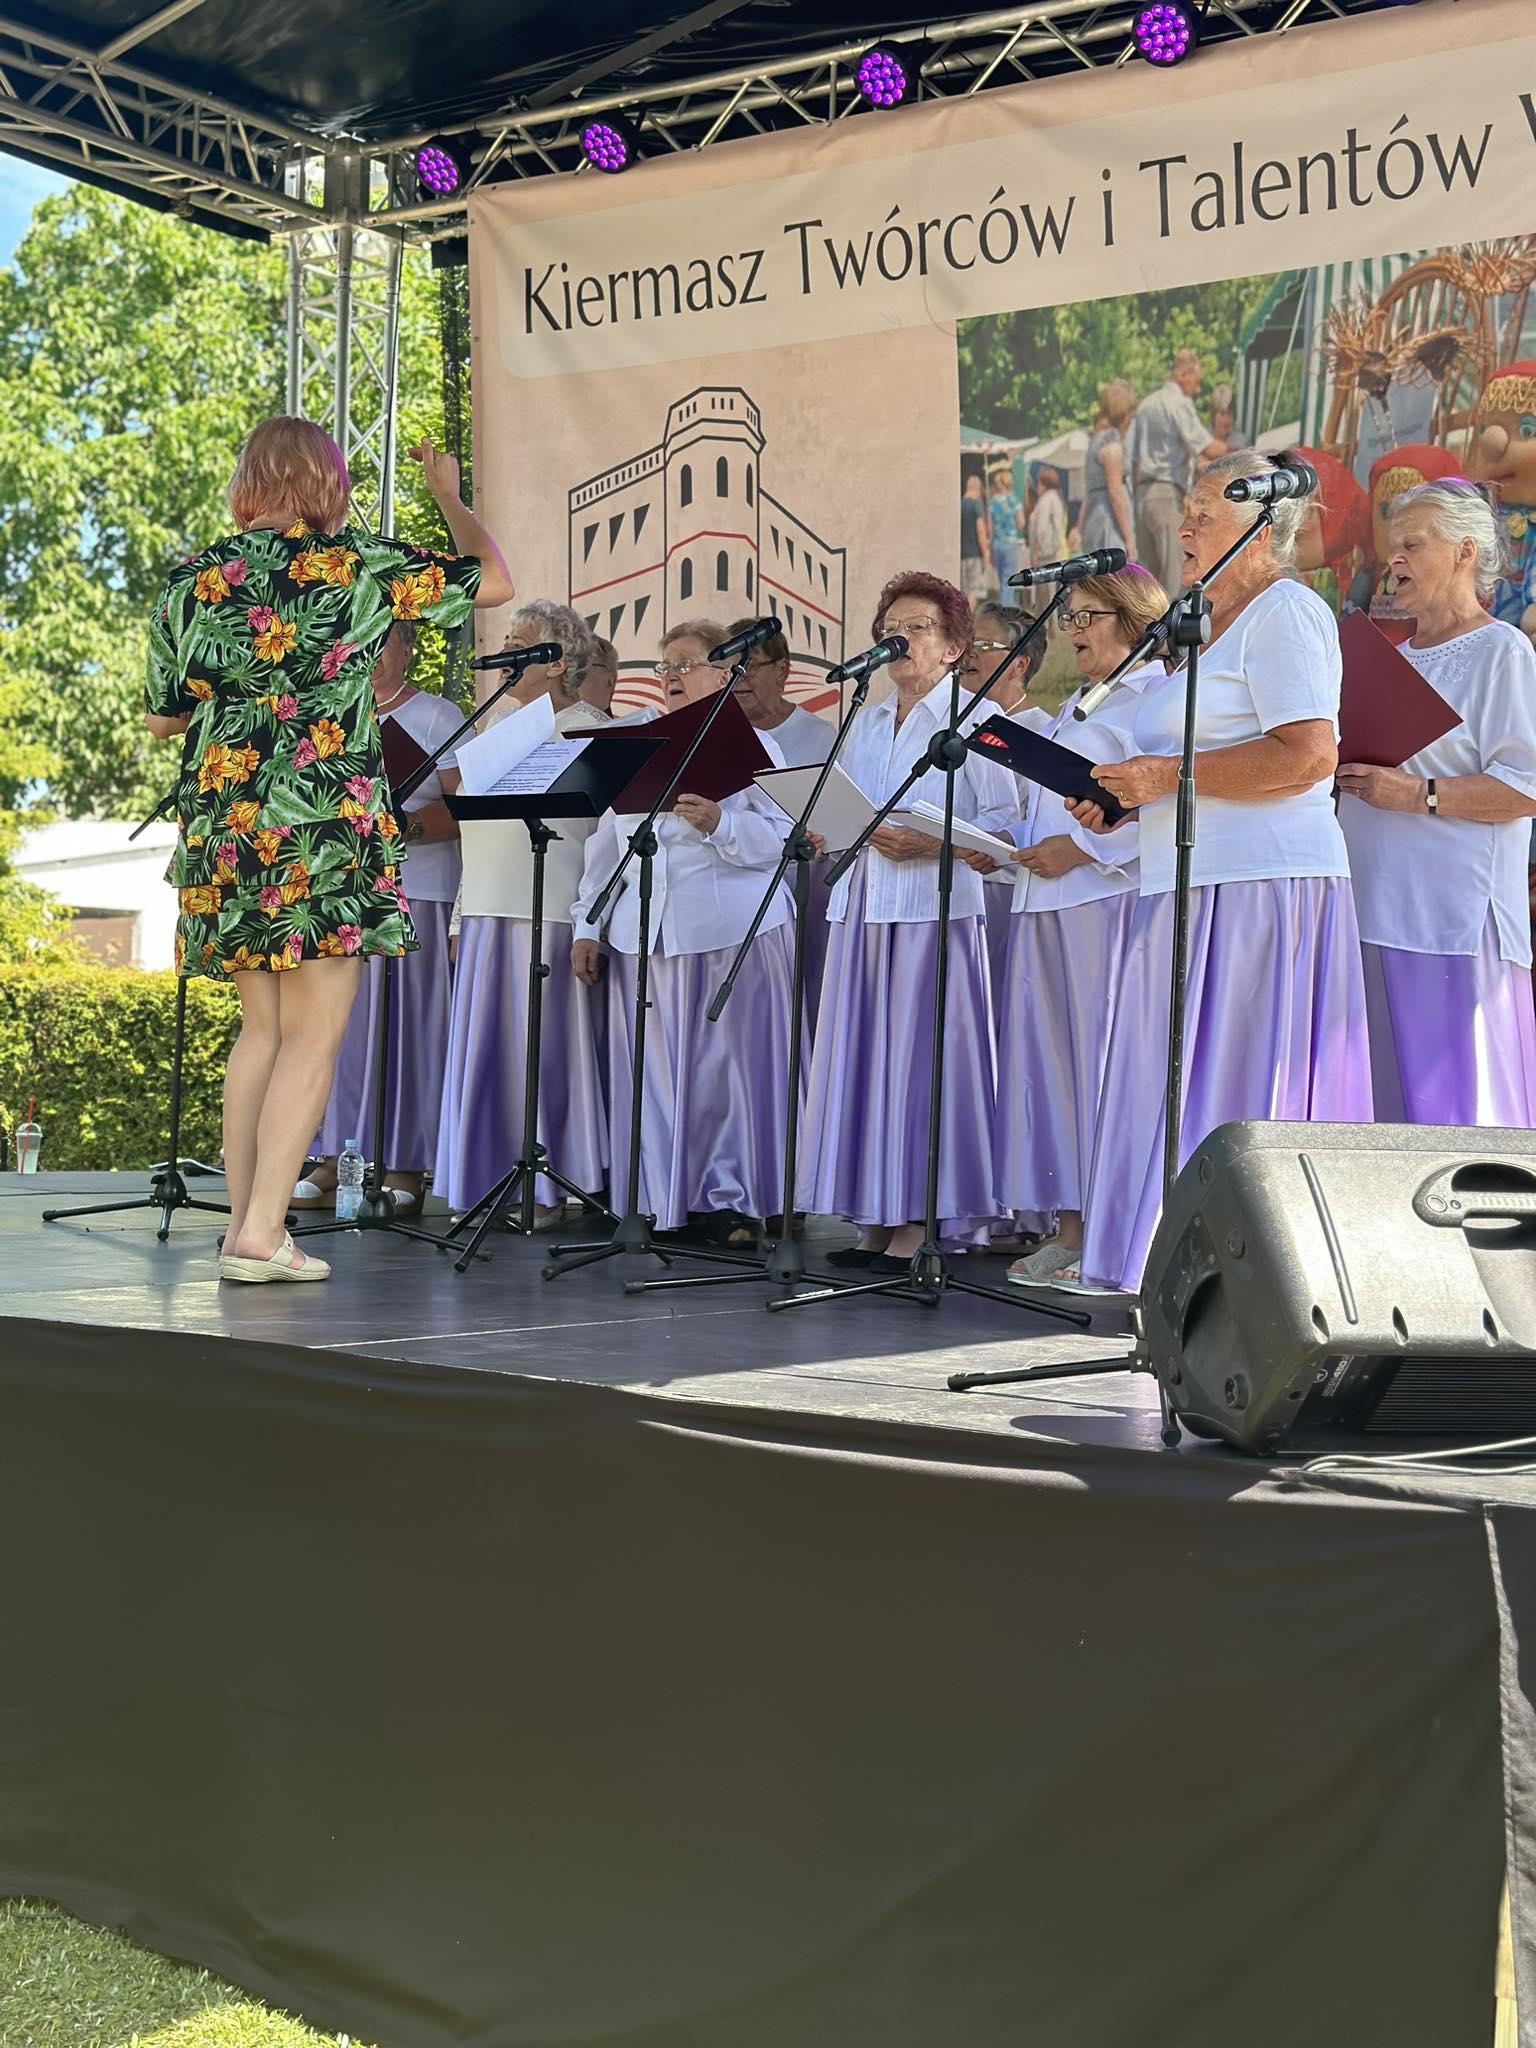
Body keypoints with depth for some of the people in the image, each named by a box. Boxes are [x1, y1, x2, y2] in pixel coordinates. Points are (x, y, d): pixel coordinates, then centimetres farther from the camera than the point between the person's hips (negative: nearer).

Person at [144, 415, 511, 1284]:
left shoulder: (194, 579, 8)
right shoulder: (357, 564, -3)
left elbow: (162, 716, 14)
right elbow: (494, 581, 6)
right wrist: (451, 497, 21)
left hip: (222, 831, 5)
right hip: (326, 831, -5)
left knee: (262, 1027, 15)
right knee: (312, 1039, -1)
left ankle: (244, 1222, 15)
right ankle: (262, 1234, -4)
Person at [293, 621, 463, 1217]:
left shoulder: (438, 717, 3)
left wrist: (408, 827, -21)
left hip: (413, 891, -5)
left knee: (406, 1023, -5)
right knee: (339, 1020, 3)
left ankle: (404, 1167, -2)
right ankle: (335, 1158, 8)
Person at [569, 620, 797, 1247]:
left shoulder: (752, 744, 5)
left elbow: (782, 837, -6)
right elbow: (605, 845, 18)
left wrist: (719, 824, -22)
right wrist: (587, 925, 11)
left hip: (730, 932, -4)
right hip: (644, 934, 4)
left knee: (726, 1061, -3)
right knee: (657, 1070, 2)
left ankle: (729, 1199, 5)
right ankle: (668, 1201, 10)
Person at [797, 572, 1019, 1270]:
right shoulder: (866, 724, 20)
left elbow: (1003, 823, -7)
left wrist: (927, 844, -19)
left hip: (936, 907, -6)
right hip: (861, 904, 7)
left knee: (920, 1057, -8)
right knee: (863, 1055, 4)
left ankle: (922, 1224, -3)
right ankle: (877, 1218, 9)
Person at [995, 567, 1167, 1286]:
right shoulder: (1072, 709, 26)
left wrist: (1083, 846, -17)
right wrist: (1020, 847, 12)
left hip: (1109, 898, -9)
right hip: (1045, 904, 9)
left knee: (1103, 1057, -10)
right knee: (1050, 1058, 5)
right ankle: (1069, 1229, 9)